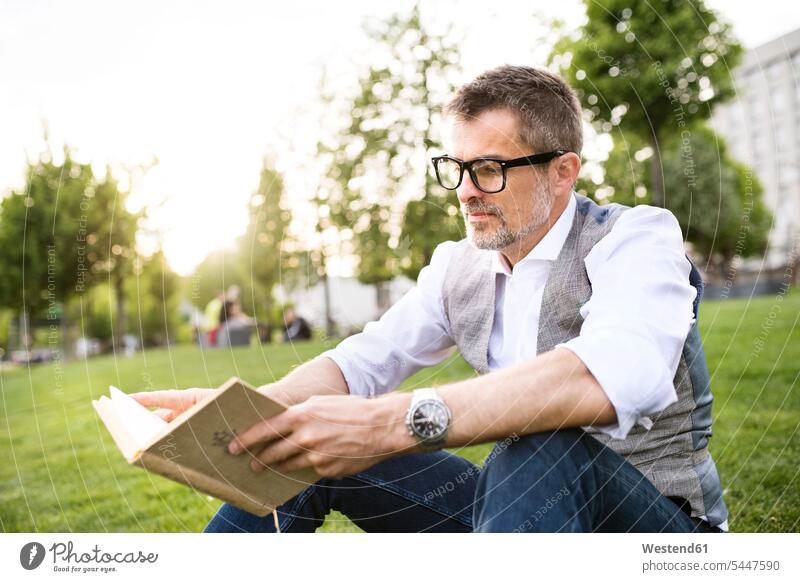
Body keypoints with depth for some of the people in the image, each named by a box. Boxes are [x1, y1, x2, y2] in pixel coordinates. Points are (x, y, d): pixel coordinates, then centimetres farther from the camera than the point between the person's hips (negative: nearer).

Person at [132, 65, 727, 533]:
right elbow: (362, 361, 1)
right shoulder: (458, 267, 4)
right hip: (523, 498, 5)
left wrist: (398, 421, -46)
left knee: (542, 446, -40)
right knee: (291, 451, -4)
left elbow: (615, 374, -38)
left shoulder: (638, 237, -17)